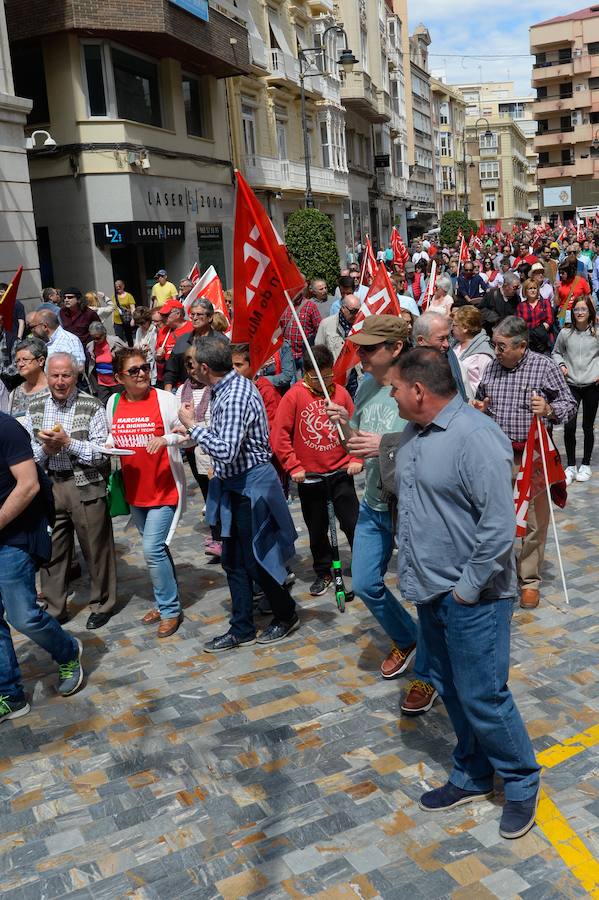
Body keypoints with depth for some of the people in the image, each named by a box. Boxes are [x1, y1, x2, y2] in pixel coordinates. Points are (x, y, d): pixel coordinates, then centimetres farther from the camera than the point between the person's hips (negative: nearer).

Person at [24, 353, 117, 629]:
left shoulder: (92, 407, -6)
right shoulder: (35, 408, 7)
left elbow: (102, 453, -10)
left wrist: (68, 442, -20)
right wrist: (45, 449, -13)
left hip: (86, 485, -3)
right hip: (48, 485, 4)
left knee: (96, 548, 6)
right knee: (51, 549, 10)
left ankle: (102, 604, 24)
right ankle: (54, 608, 26)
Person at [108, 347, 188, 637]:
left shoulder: (164, 399, -11)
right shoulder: (113, 403, 4)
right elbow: (111, 438, 17)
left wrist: (167, 439, -29)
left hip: (165, 489, -6)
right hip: (135, 491, 6)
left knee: (153, 550, -10)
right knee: (157, 549, 17)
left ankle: (170, 610, 6)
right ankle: (166, 601, 33)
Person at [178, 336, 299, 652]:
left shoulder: (235, 397, -25)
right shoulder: (229, 386, 5)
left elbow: (226, 451, -31)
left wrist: (193, 425, -22)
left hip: (250, 486, -10)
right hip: (235, 484, 10)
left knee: (256, 558, 6)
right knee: (234, 561, 15)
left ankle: (286, 616, 28)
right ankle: (242, 630, 26)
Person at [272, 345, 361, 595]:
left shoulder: (341, 393, -3)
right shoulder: (294, 395, -9)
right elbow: (279, 434, -8)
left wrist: (356, 459, -3)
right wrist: (293, 467, -10)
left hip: (341, 472, 1)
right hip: (309, 477, 0)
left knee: (353, 524, 3)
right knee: (317, 529, 13)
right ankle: (323, 573, 31)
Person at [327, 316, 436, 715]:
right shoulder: (366, 386, 2)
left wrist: (386, 446, -30)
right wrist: (346, 424, -10)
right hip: (374, 504, 8)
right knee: (365, 585, 16)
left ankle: (426, 675, 24)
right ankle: (406, 640, 42)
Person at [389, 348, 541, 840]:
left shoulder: (476, 437, -22)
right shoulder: (412, 433, 6)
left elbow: (500, 524, -24)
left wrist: (468, 589, -18)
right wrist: (412, 572, 13)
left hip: (471, 598, -8)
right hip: (430, 591, 8)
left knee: (482, 696, 2)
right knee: (452, 690, 19)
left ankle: (522, 782, 26)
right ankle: (472, 776, 37)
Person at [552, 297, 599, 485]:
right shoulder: (565, 333, 1)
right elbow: (556, 352, 16)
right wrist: (562, 365, -2)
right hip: (571, 384, 1)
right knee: (569, 426, -6)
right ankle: (571, 466, 10)